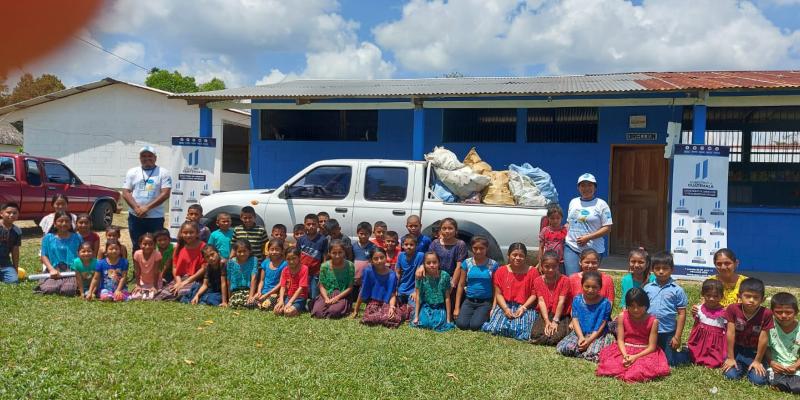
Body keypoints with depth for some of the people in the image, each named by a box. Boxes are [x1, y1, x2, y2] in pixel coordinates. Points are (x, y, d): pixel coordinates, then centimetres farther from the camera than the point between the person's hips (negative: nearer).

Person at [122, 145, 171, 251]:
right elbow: (125, 193, 3)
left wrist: (147, 207, -16)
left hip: (156, 217, -2)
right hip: (135, 217, 2)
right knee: (137, 247, 9)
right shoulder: (132, 172, 9)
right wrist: (136, 208, -13)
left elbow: (165, 194, -8)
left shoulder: (163, 173, 1)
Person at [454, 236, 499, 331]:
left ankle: (486, 316, 11)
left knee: (475, 325, -22)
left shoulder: (493, 264, -3)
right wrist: (457, 307, 1)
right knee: (461, 324, -19)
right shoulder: (467, 263, 1)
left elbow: (495, 287, 1)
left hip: (485, 302, -2)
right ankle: (473, 314, 13)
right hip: (469, 301, 2)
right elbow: (461, 285, 4)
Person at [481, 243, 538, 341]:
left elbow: (534, 294, -2)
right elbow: (498, 294, 2)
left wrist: (523, 307, -16)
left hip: (525, 307, -1)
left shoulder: (532, 272, 1)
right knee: (496, 328, -25)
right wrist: (505, 308, -14)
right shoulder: (501, 271, 5)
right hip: (505, 306, 1)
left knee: (521, 332, -26)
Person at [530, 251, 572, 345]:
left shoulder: (564, 280, -6)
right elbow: (541, 301, -6)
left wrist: (555, 321, -18)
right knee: (535, 334, -24)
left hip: (561, 315, -2)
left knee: (560, 335, -30)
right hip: (545, 315, 2)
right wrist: (547, 321, -17)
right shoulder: (538, 281, 2)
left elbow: (561, 301, -11)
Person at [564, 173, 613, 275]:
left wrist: (588, 237, -15)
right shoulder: (573, 202, 14)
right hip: (571, 248, 3)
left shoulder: (601, 204, -1)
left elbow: (607, 228, -6)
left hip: (593, 250, -3)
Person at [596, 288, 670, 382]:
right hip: (625, 350, 2)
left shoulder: (653, 321, -6)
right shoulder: (622, 317, -1)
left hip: (645, 352, -2)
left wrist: (635, 357, -20)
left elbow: (652, 346, -7)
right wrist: (625, 355, -21)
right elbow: (620, 340, -2)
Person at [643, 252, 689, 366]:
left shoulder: (677, 290, -7)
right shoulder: (647, 288, 0)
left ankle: (687, 354, 33)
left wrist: (677, 336, -9)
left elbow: (681, 314, -6)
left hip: (668, 332, -3)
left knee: (670, 362, 6)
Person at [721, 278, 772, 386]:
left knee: (759, 380, -16)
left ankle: (750, 367, 17)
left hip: (754, 352, 0)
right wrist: (730, 358, -10)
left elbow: (764, 339, -14)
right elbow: (730, 334, -14)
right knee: (731, 375, -17)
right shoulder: (733, 309, -18)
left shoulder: (766, 313, -20)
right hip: (737, 349, 0)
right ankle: (741, 366, 16)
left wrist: (758, 361, -8)